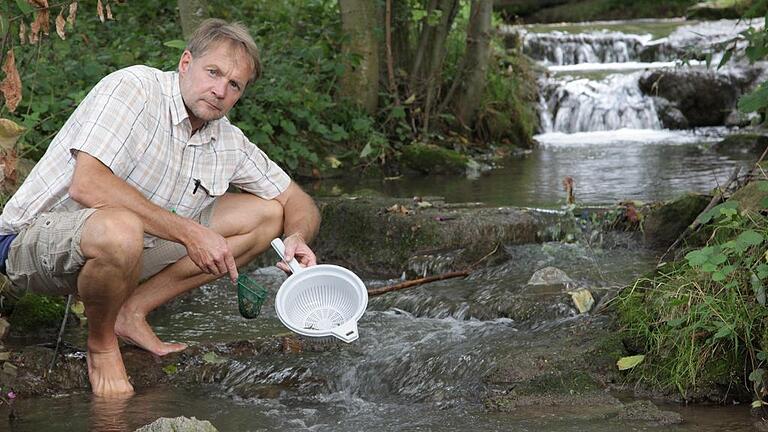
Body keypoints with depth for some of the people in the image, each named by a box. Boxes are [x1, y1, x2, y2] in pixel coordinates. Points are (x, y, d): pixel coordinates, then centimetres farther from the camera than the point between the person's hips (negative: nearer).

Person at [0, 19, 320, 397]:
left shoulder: (228, 142, 3)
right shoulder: (132, 87, -19)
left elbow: (297, 201, 13)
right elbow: (87, 185, -31)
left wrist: (297, 238, -13)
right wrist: (188, 232, -30)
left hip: (133, 245, 7)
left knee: (265, 215, 1)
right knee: (120, 230, -42)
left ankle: (131, 311, -3)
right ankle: (102, 343, -10)